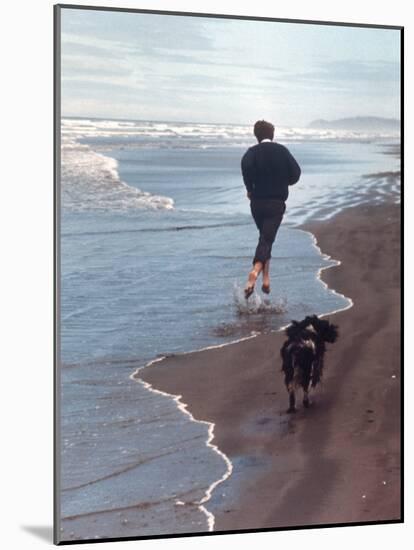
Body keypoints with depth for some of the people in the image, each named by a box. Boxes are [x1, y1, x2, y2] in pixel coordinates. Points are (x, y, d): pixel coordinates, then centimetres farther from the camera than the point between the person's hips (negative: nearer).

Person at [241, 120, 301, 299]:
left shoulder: (252, 151, -1)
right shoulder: (282, 150, 3)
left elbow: (246, 166, -22)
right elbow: (295, 173, -1)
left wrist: (250, 188, -9)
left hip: (257, 202, 1)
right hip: (277, 202, -1)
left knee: (265, 237, 20)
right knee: (267, 239, -7)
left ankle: (266, 277, 18)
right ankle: (255, 271, -32)